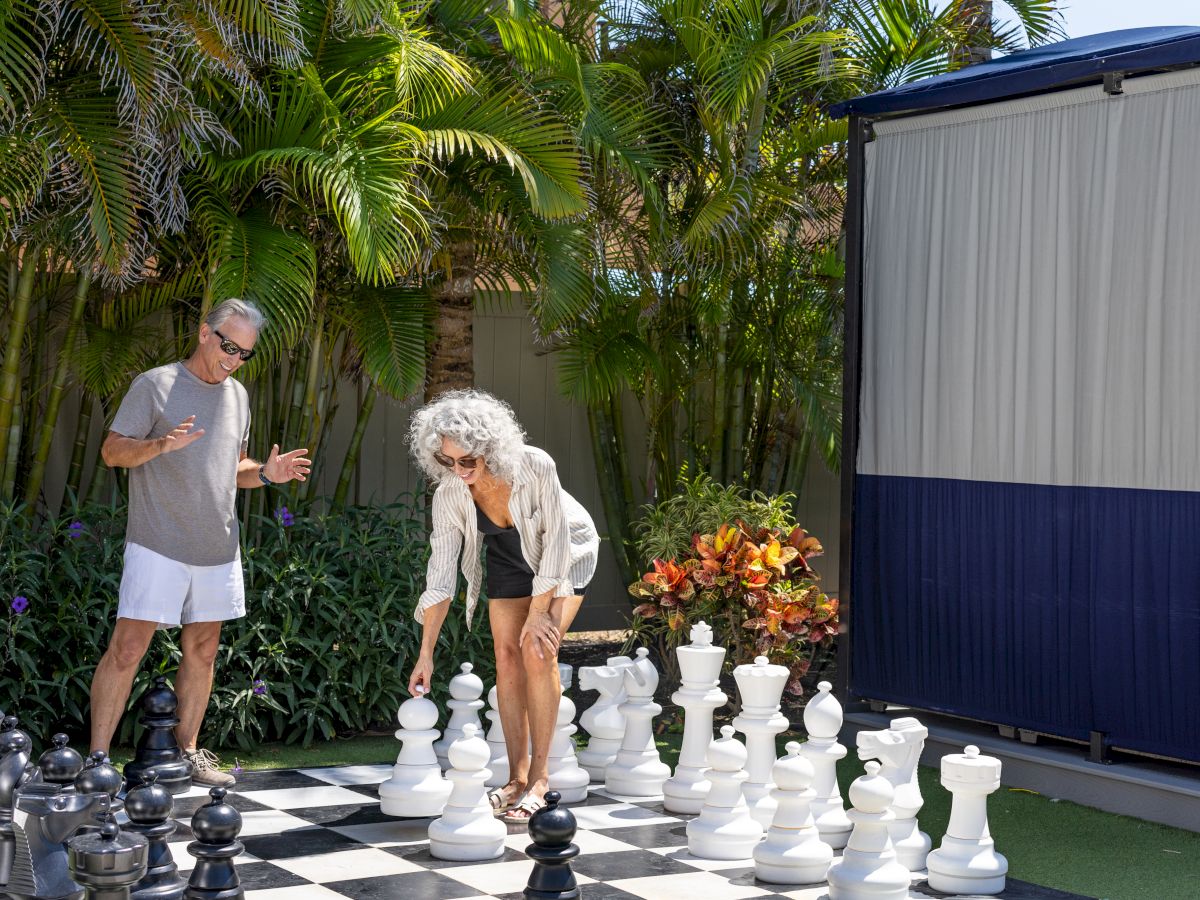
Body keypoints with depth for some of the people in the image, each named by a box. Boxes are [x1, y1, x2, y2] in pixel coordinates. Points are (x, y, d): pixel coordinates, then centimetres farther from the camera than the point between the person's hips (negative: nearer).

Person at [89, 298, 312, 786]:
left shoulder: (237, 395, 15)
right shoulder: (155, 384, -4)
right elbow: (113, 451, -6)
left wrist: (266, 474, 3)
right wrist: (162, 443, -24)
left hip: (218, 547, 6)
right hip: (159, 545, -6)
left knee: (202, 651, 10)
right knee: (128, 647, -8)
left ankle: (188, 750, 20)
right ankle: (97, 757, -4)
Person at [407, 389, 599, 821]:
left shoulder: (536, 468, -36)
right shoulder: (449, 494, -25)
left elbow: (556, 540, -25)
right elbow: (440, 573, -20)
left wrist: (539, 612, -19)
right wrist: (425, 653, -21)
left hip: (566, 552, -4)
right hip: (508, 557, 4)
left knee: (538, 652, -17)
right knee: (507, 655, -5)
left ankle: (539, 778, -10)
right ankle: (517, 777, 3)